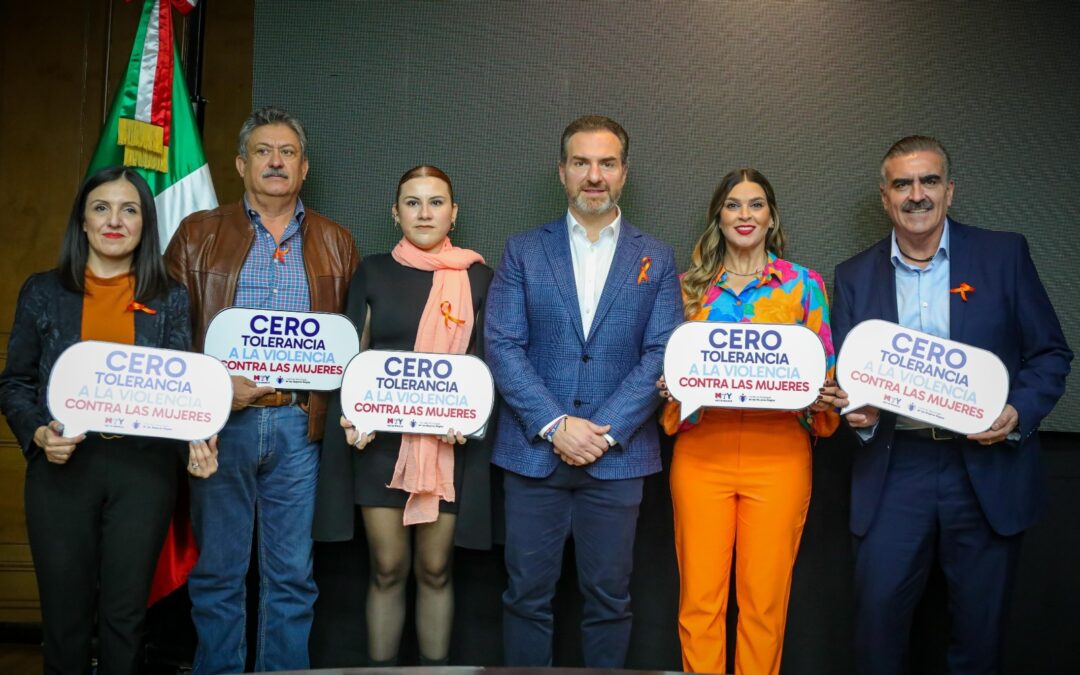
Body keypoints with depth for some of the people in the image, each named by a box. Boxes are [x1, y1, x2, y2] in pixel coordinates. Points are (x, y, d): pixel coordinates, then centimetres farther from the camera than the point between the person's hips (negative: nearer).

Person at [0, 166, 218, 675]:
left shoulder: (170, 300, 6)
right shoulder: (43, 291, 5)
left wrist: (196, 441, -18)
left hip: (144, 467, 0)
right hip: (63, 466, 0)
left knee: (125, 613, 8)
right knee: (65, 613, 8)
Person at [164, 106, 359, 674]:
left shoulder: (335, 244, 13)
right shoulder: (198, 235, 8)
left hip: (302, 425, 1)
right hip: (221, 420, -1)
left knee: (293, 576, 8)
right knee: (217, 572, 8)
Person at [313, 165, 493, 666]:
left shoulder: (478, 277, 4)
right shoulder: (374, 272, 6)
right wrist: (352, 417, -10)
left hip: (449, 444, 0)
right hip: (381, 440, 0)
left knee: (435, 570, 8)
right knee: (387, 569, 6)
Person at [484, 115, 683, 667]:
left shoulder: (656, 260, 6)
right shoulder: (523, 252, 5)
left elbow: (660, 355, -2)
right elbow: (502, 346, -3)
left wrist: (605, 431, -12)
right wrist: (555, 425, -13)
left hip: (618, 454, 0)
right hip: (533, 451, 0)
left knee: (609, 596, 9)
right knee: (527, 595, 7)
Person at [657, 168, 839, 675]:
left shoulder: (804, 284, 7)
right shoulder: (690, 286, 10)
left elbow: (826, 371, 9)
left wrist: (824, 396, -12)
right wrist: (670, 388, -7)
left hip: (778, 453, -1)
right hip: (701, 450, 1)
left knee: (765, 598, 4)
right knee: (699, 595, 2)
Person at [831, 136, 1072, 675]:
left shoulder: (1004, 255, 2)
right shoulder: (854, 276, 7)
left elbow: (1050, 353, 3)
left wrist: (1018, 413, -14)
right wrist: (858, 413, -11)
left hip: (988, 469, -1)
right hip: (895, 471, 1)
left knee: (979, 627, 10)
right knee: (878, 611, 2)